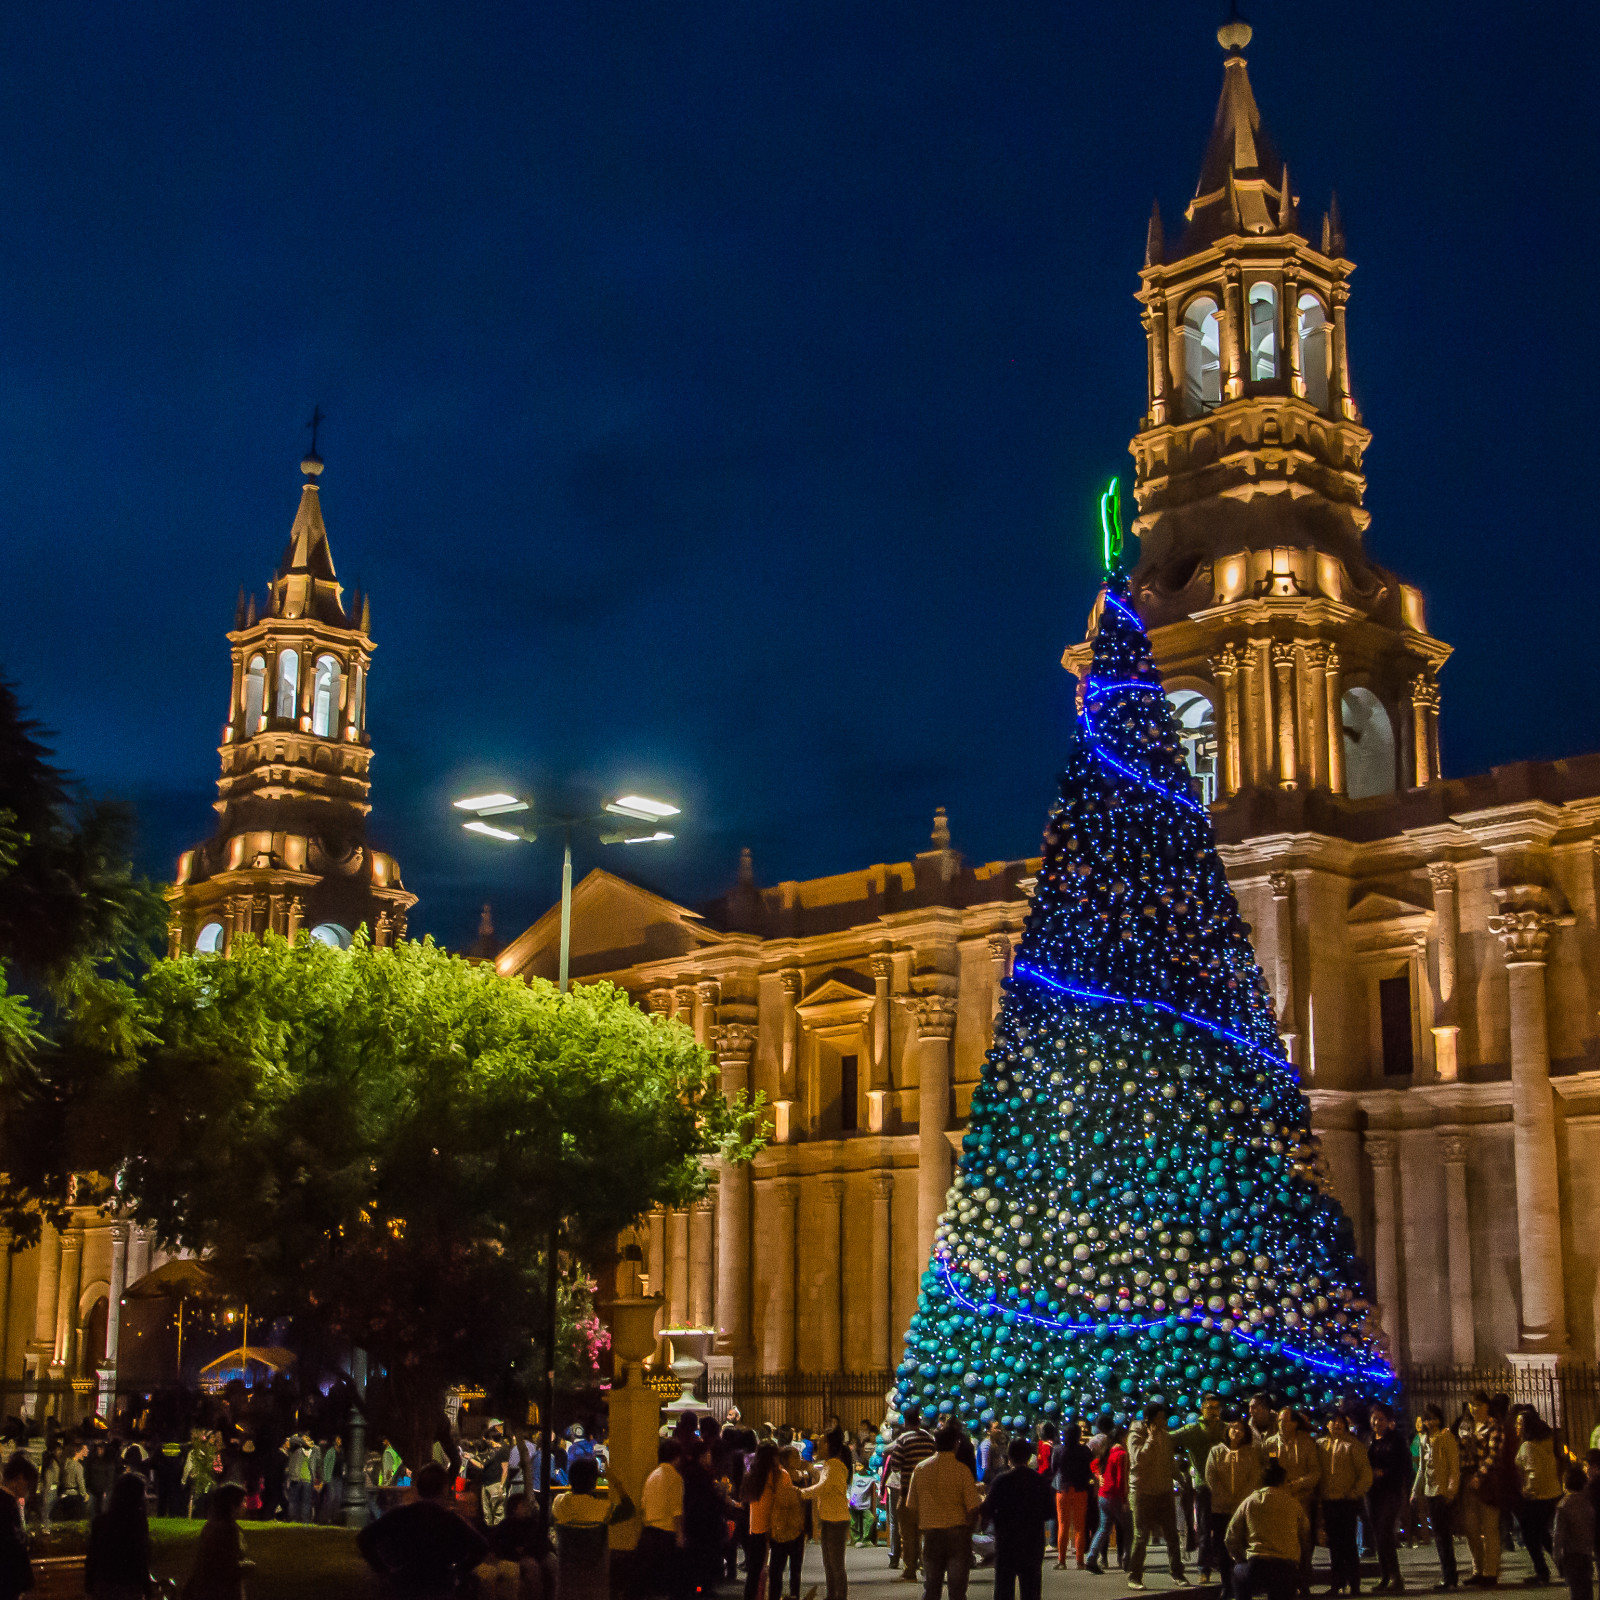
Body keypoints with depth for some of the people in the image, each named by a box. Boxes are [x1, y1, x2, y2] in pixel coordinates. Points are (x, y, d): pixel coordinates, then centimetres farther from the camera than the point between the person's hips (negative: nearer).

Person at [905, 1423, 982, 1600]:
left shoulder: (921, 1469, 2)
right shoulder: (961, 1470, -10)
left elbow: (912, 1506, 6)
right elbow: (973, 1507, -11)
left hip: (930, 1534, 3)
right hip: (957, 1532, -3)